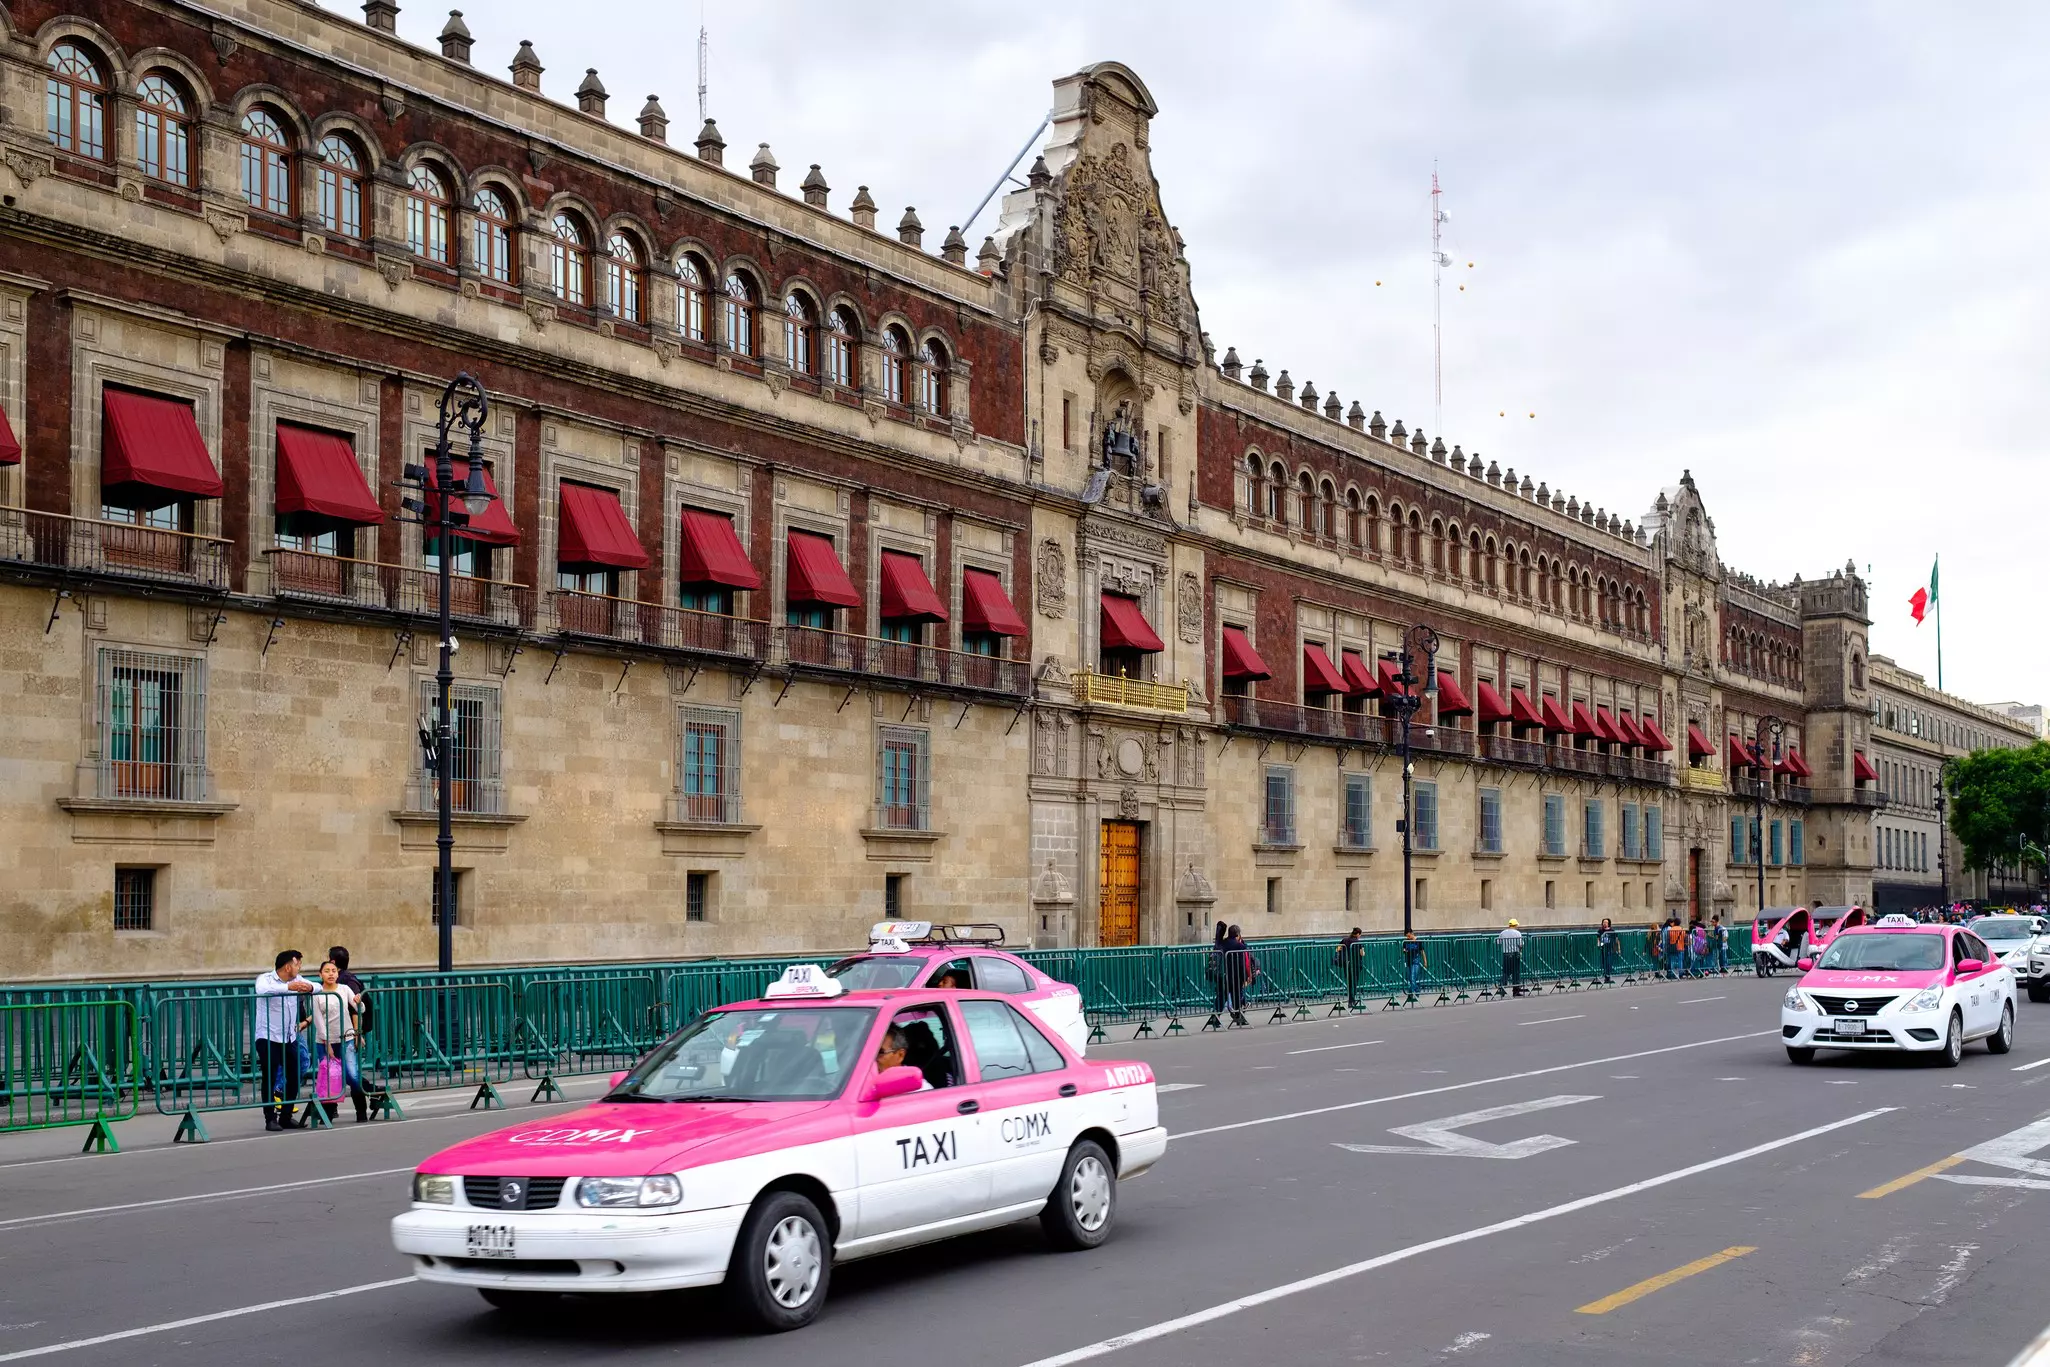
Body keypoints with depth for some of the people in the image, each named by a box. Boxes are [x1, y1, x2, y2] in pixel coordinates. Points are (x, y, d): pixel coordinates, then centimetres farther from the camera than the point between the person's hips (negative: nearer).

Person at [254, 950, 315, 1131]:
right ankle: (270, 1119, 4)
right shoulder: (265, 979, -9)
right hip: (268, 1039, -6)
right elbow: (263, 990, -32)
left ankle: (286, 1117, 17)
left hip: (290, 1038, 6)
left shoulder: (296, 980, 7)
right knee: (270, 1079, -3)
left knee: (294, 1078, 5)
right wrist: (288, 987, -40)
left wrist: (309, 987, -23)